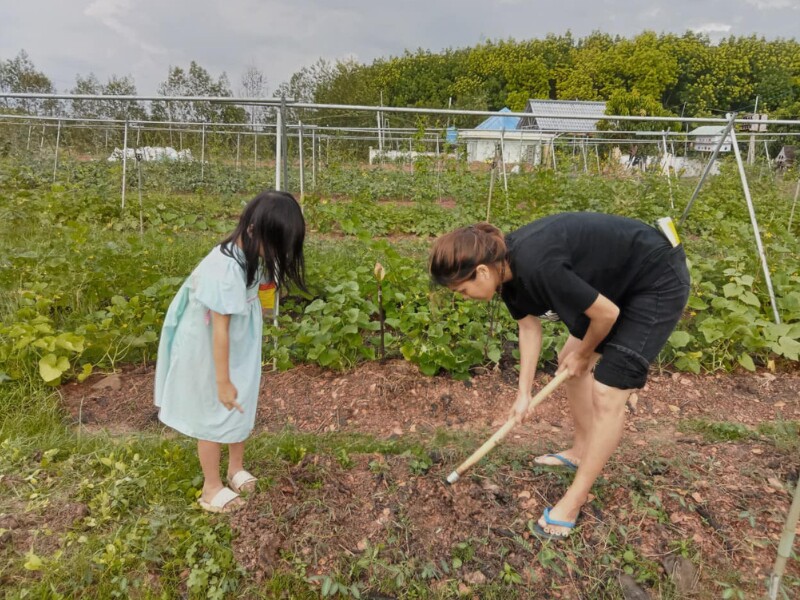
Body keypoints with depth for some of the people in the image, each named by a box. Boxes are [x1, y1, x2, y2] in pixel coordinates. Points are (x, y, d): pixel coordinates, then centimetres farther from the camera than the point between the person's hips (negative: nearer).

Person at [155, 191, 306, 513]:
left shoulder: (248, 255, -8)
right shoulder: (225, 269, -34)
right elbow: (219, 330, -28)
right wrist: (222, 381, -19)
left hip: (238, 349, 8)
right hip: (209, 351, -8)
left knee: (241, 406, 21)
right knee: (214, 415, 10)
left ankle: (236, 467, 44)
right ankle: (212, 488, 32)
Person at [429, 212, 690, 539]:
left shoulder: (536, 267, -35)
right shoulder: (507, 264, -9)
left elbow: (607, 313, -24)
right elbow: (529, 327, 2)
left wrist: (583, 355, -5)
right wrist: (524, 393, 3)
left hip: (658, 282, -9)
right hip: (616, 281, 9)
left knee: (607, 394, -8)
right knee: (568, 360, 16)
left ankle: (574, 500, 7)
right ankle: (581, 451, 34)